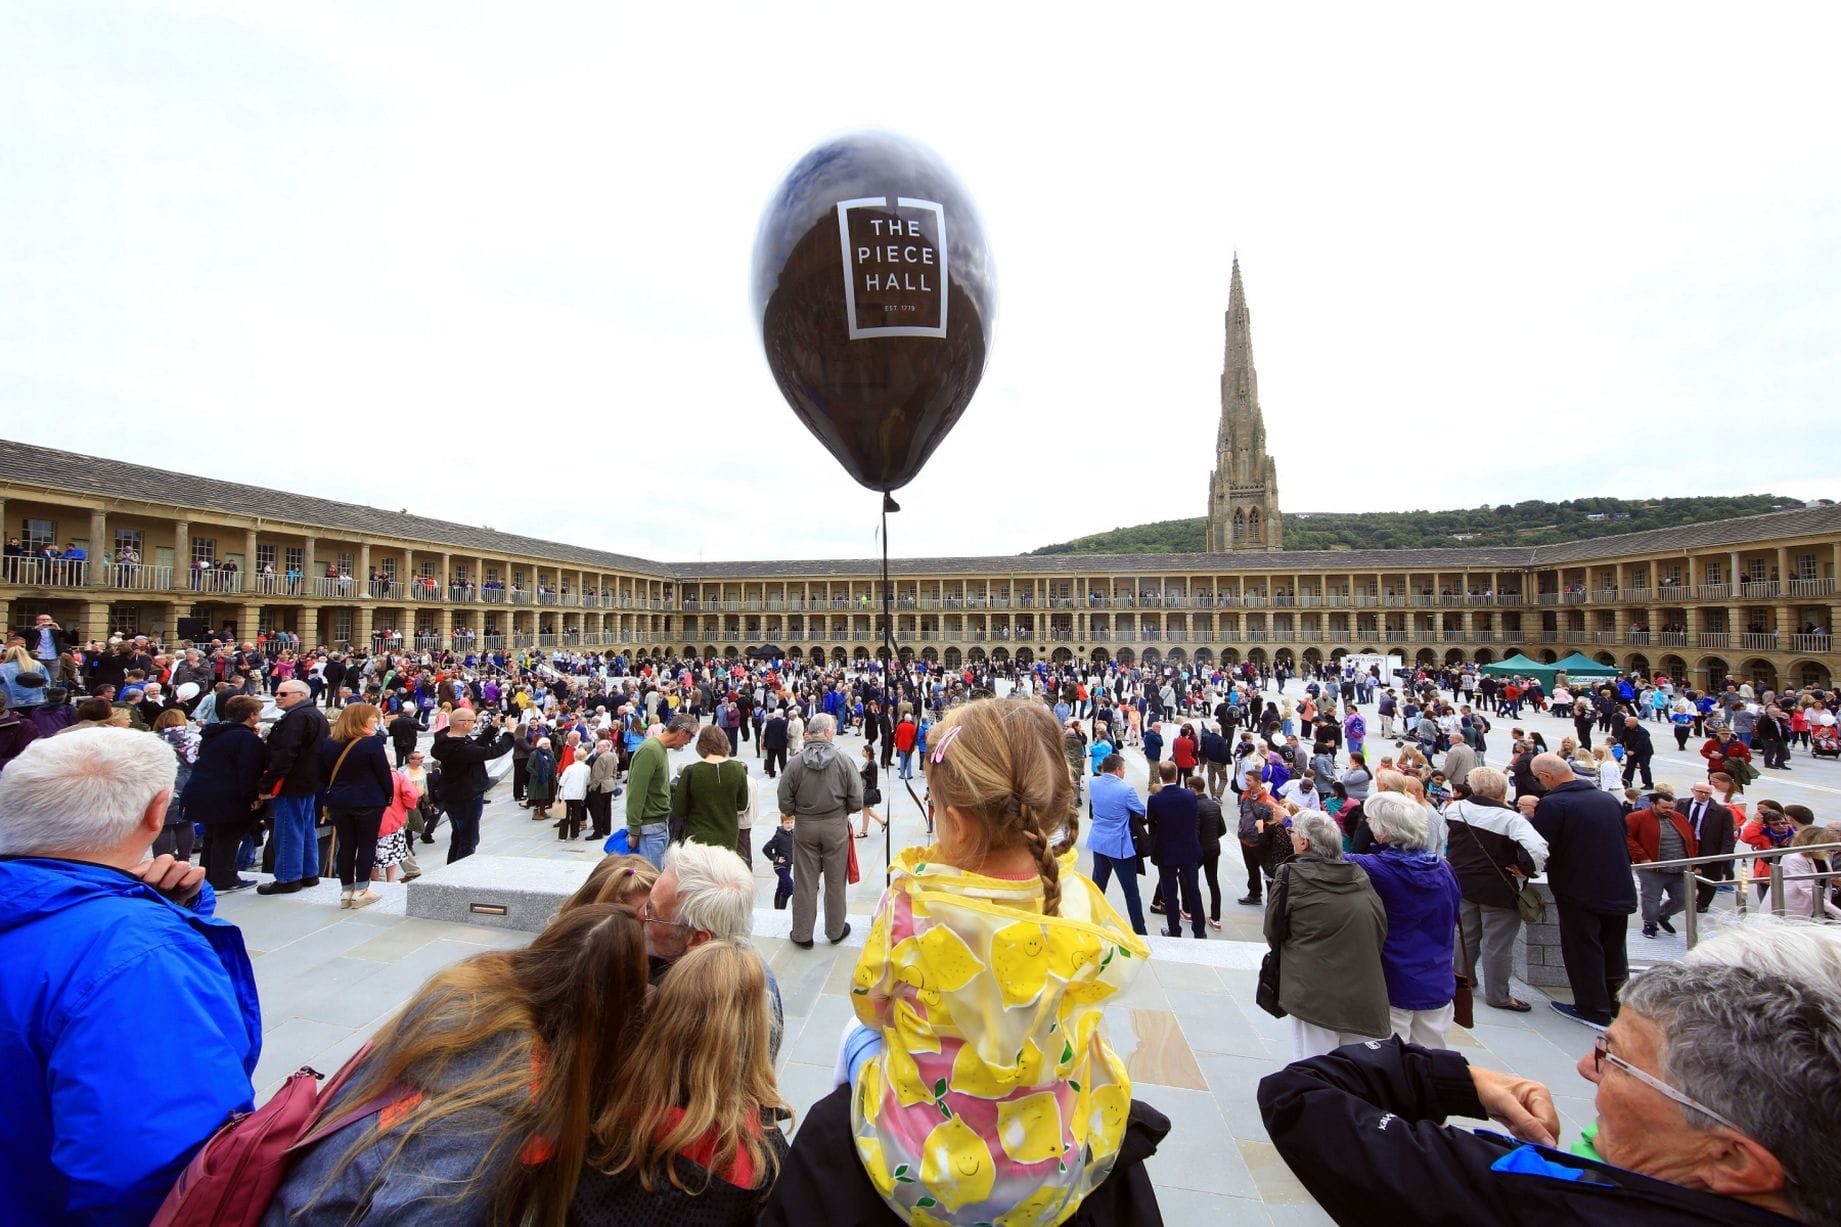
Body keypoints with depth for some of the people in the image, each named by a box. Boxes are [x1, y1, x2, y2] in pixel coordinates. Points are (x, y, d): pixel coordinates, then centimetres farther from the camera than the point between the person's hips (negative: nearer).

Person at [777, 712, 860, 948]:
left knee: (805, 882, 12)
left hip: (804, 827, 1)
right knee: (835, 882, 15)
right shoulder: (843, 762, -14)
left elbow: (785, 803, -8)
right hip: (836, 827, 0)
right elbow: (856, 801, -11)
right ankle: (835, 931, 30)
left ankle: (802, 935, 23)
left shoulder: (795, 763, -12)